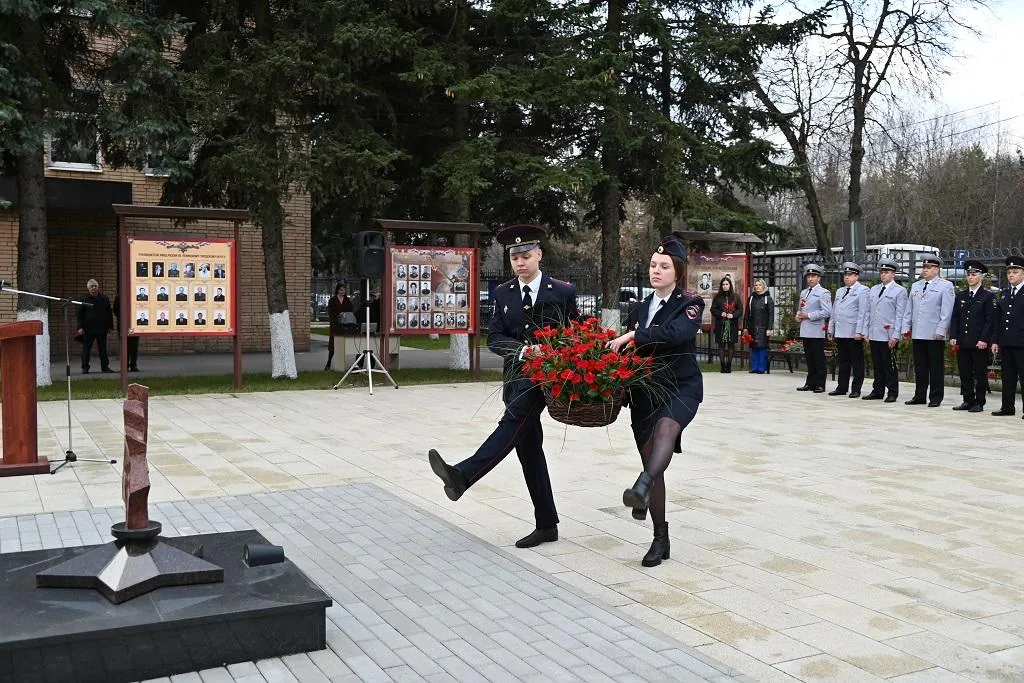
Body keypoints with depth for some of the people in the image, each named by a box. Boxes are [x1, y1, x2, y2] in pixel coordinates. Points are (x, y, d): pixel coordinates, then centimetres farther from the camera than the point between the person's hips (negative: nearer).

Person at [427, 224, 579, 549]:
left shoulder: (563, 291, 1)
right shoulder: (503, 293, 9)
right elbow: (494, 338, 3)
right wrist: (522, 349, -15)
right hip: (517, 375, 4)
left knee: (514, 419, -29)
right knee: (529, 448, 5)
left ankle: (463, 474, -39)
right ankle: (546, 525, 13)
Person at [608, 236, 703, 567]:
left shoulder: (689, 304, -4)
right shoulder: (640, 309, 13)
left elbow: (677, 332, -25)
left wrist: (633, 336, -25)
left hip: (681, 387, -5)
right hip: (644, 392, 5)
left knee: (666, 427, -37)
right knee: (651, 461, 4)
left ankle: (642, 488, -62)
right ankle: (660, 539, 14)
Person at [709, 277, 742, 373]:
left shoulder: (735, 296, 7)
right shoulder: (717, 296, 6)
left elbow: (740, 309, 7)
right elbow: (713, 309, 7)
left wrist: (733, 315, -10)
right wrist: (720, 314, -11)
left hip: (732, 324, 0)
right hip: (721, 324, 0)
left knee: (731, 344, 1)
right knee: (721, 344, -2)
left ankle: (729, 365, 7)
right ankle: (723, 364, 2)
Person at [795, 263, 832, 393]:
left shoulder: (823, 293, -5)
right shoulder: (803, 293, 19)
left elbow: (827, 312, -14)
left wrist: (808, 315, -15)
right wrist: (798, 315, 7)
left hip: (817, 332, -7)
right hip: (805, 331, 7)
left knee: (819, 360, -1)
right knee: (809, 359, 11)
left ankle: (820, 385, 3)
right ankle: (810, 383, 17)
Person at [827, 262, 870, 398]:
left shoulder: (862, 291, -4)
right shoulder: (840, 291, 19)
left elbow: (863, 313, -11)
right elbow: (834, 312, 22)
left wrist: (859, 331, -17)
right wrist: (831, 329, 16)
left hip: (854, 334, -7)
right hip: (840, 333, 7)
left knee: (857, 362, 1)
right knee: (843, 362, 12)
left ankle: (856, 390, 4)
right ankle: (842, 388, 17)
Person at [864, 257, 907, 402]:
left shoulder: (900, 291, -2)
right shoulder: (873, 290, 15)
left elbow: (900, 315, -7)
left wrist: (895, 336, -13)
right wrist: (866, 332, 11)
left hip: (889, 336, -5)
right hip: (874, 335, 5)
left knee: (890, 366, 0)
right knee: (877, 365, 10)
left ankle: (892, 393, 7)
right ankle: (878, 391, 18)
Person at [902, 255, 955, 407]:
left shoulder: (945, 286, -1)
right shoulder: (915, 286, 17)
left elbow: (947, 312, -8)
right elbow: (909, 310, 18)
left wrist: (940, 331, -14)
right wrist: (906, 327, 10)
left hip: (935, 335, -5)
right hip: (918, 334, 5)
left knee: (936, 368, 1)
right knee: (920, 367, 9)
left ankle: (935, 398, 6)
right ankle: (919, 396, 15)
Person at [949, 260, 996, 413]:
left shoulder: (988, 296, -1)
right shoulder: (960, 295, 13)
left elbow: (990, 320, -6)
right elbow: (955, 318, 12)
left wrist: (984, 339, -14)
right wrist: (953, 336, 2)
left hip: (979, 343, -5)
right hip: (962, 342, 5)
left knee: (980, 374, 1)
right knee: (965, 373, 8)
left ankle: (979, 403, 7)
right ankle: (968, 401, 16)